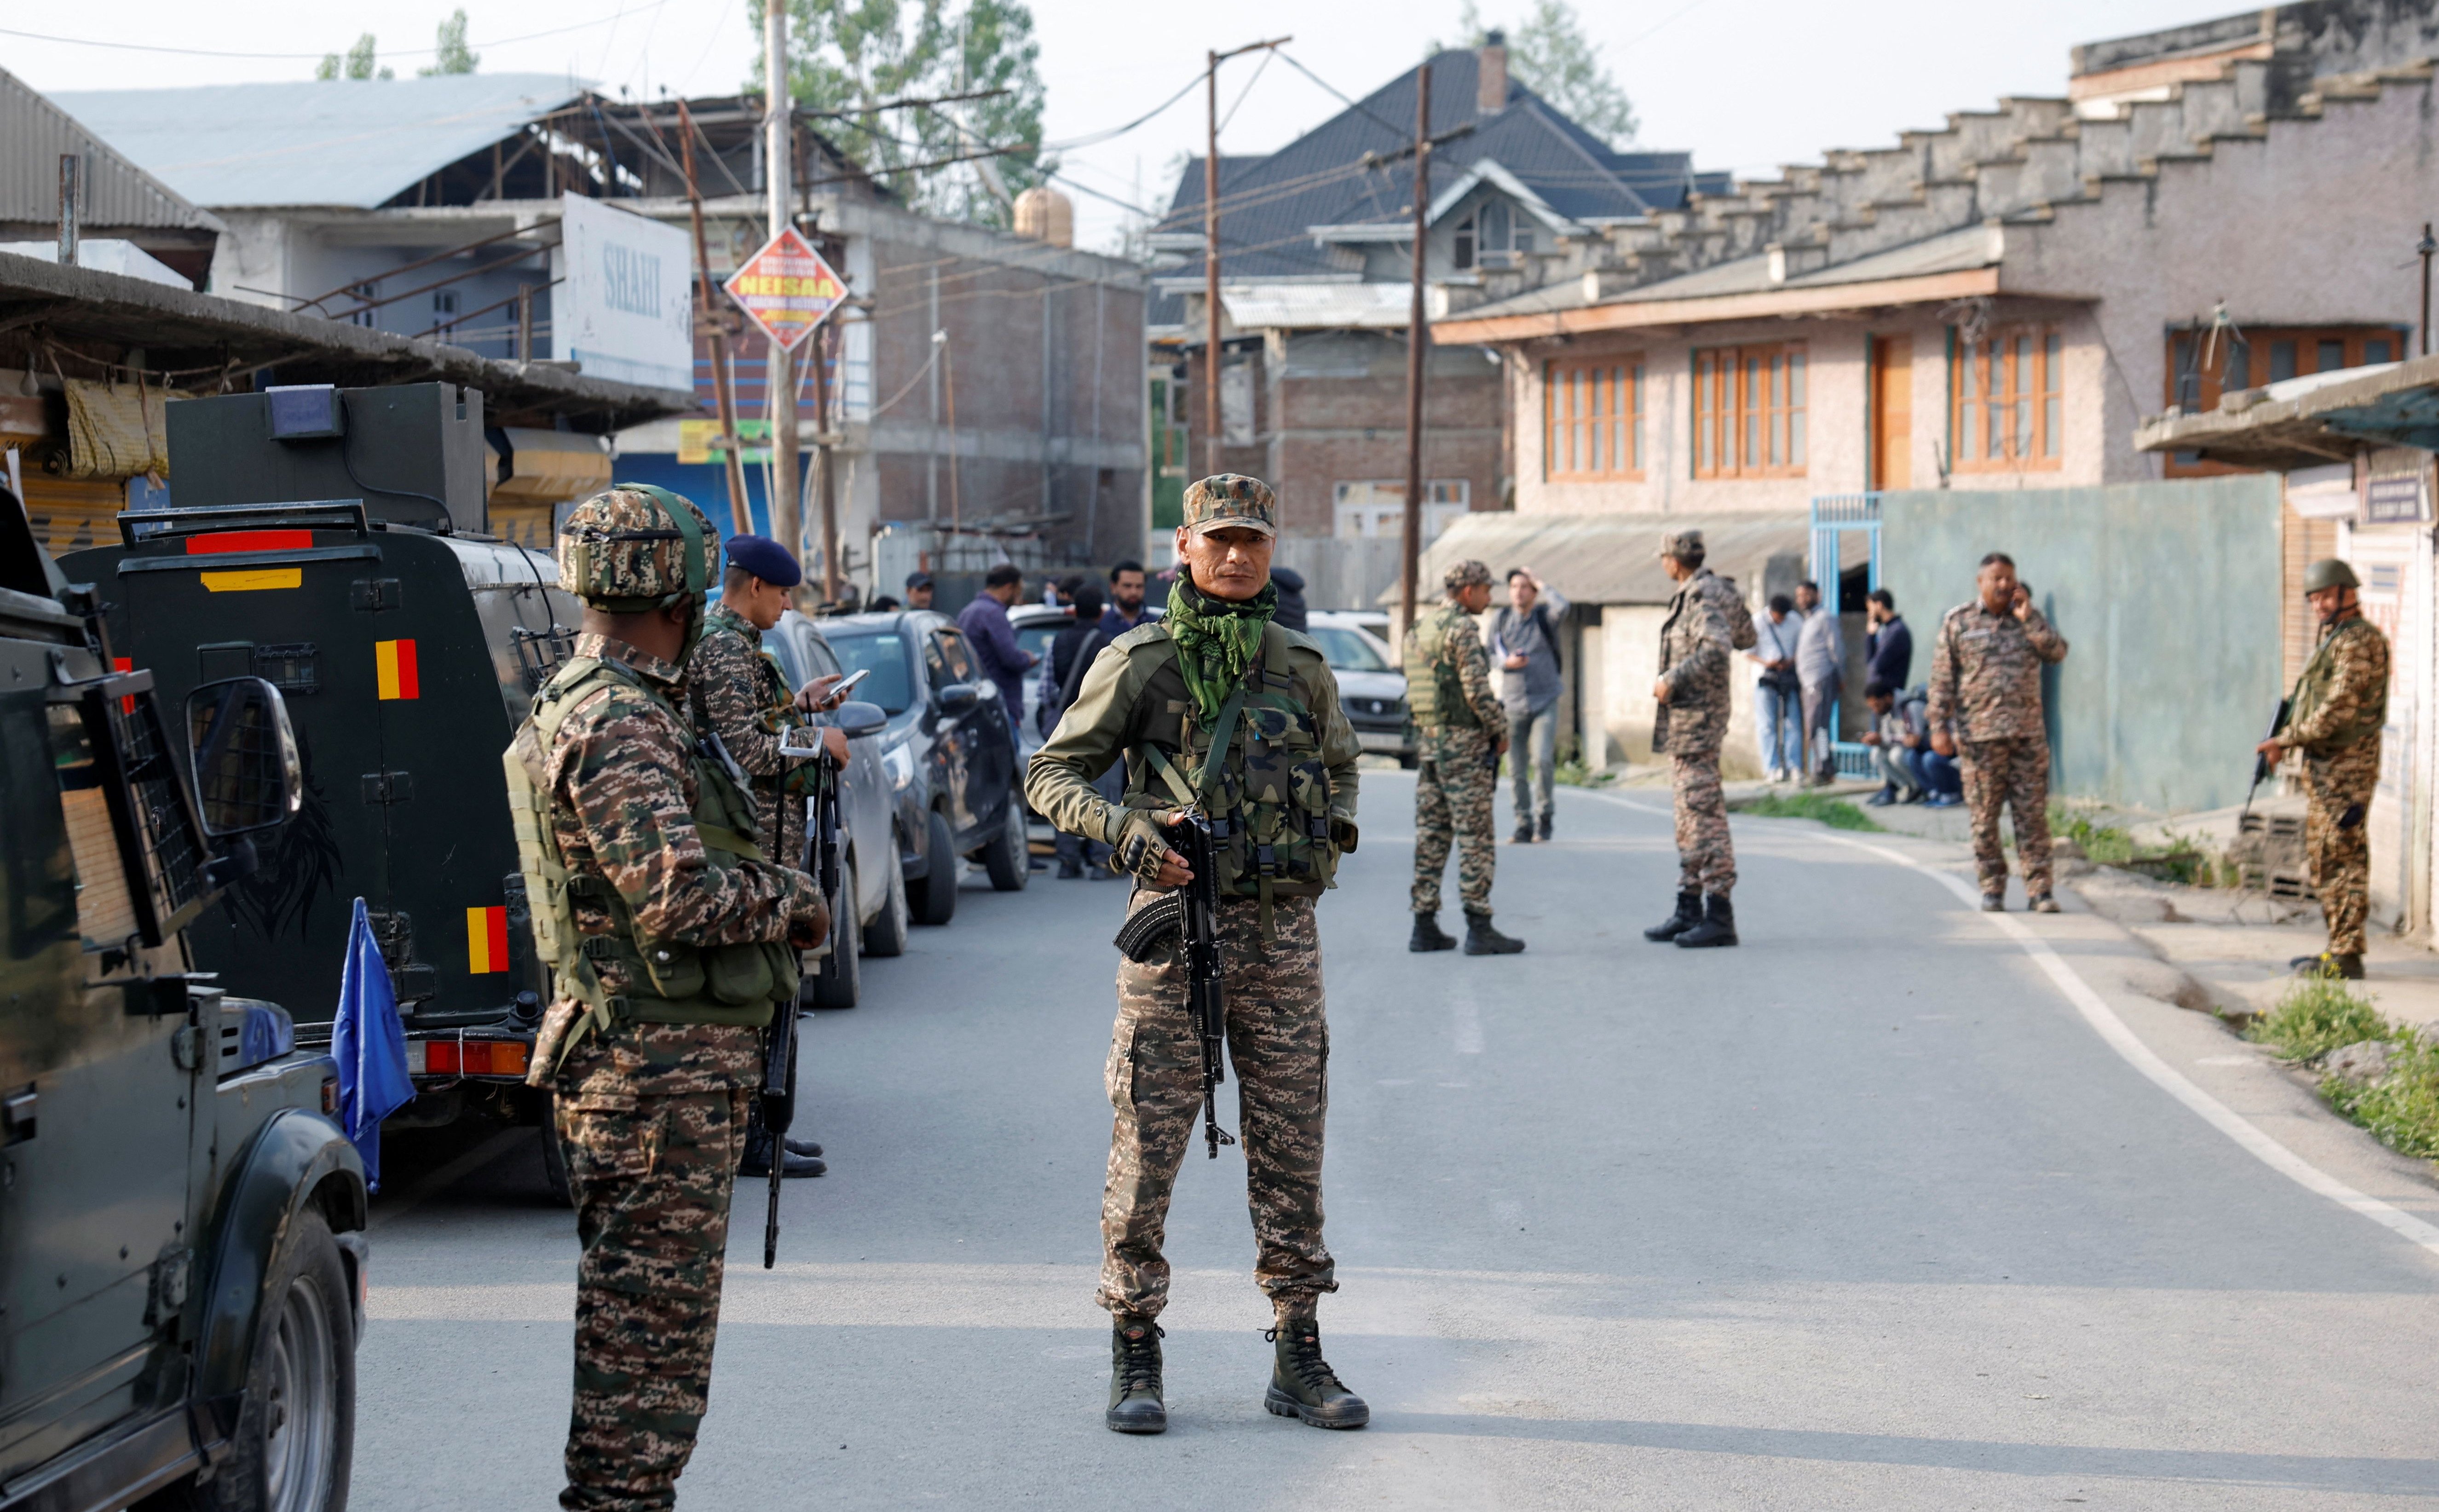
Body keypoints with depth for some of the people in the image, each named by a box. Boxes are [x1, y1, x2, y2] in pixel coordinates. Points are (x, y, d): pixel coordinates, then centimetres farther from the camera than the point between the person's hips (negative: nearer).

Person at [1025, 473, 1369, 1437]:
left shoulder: (1302, 667, 9)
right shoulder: (1139, 663, -2)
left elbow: (1340, 759, 27)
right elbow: (1050, 776, 0)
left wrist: (1337, 828, 6)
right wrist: (1124, 828, -17)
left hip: (1282, 932, 3)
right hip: (1176, 924, -3)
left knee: (1291, 1149, 6)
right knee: (1148, 1148, -1)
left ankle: (1298, 1359, 14)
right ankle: (1136, 1359, 8)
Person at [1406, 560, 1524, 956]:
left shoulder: (1419, 630, 13)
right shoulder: (1463, 629, -13)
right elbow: (1477, 689, -18)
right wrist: (1501, 730, -6)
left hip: (1427, 743, 8)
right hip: (1464, 744, -8)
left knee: (1430, 835, 9)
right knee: (1475, 838, -5)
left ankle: (1425, 927, 9)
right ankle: (1479, 928, -6)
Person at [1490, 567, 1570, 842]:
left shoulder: (1544, 616, 0)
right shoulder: (1501, 619, 5)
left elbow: (1562, 607, -22)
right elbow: (1490, 656, 10)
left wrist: (1541, 584, -10)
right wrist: (1506, 663, -11)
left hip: (1545, 702, -2)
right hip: (1513, 703, 2)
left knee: (1543, 760, -16)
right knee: (1517, 769, 2)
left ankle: (1547, 813, 5)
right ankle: (1524, 825, 11)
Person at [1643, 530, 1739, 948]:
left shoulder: (1702, 599, -14)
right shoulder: (1685, 599, 16)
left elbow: (1718, 647, -29)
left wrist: (1673, 680, -23)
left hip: (1697, 721, -11)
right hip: (1681, 724, 11)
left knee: (1704, 814, -11)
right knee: (1688, 816, 14)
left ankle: (1719, 916, -11)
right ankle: (1689, 910, 19)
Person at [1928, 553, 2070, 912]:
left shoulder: (2029, 620, 12)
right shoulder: (1958, 622, 5)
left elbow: (2058, 652, -2)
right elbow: (1942, 678, 3)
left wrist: (2028, 619, -8)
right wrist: (1939, 726, -4)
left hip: (2028, 734, 2)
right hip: (1978, 734, -2)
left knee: (2032, 814, -1)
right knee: (1984, 816, 1)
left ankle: (2039, 889, 1)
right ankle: (1992, 889, 10)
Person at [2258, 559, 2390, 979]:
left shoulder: (2359, 640, -14)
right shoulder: (2333, 639, 18)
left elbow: (2340, 707, -21)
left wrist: (2288, 740, -17)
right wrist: (2288, 740, 7)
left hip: (2346, 766, -10)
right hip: (2323, 765, 10)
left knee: (2343, 858, -10)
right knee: (2323, 859, 13)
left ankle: (2346, 957, -9)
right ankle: (2338, 948, 18)